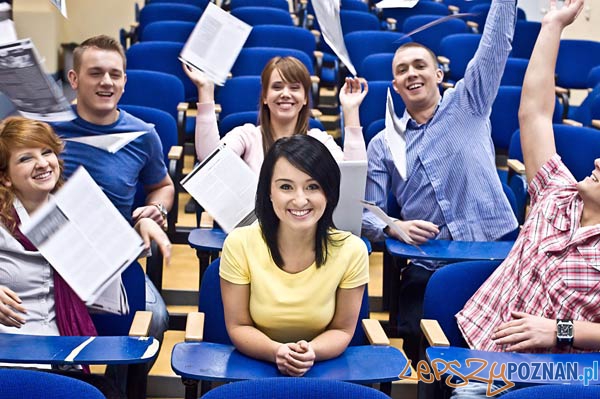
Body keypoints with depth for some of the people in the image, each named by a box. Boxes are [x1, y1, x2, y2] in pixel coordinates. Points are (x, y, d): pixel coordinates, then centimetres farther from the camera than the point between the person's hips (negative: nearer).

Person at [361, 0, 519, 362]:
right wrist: (393, 227, -11)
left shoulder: (468, 105, 11)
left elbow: (496, 45, 2)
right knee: (421, 342, -19)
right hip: (428, 268, 1)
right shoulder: (384, 144, 13)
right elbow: (367, 212, 9)